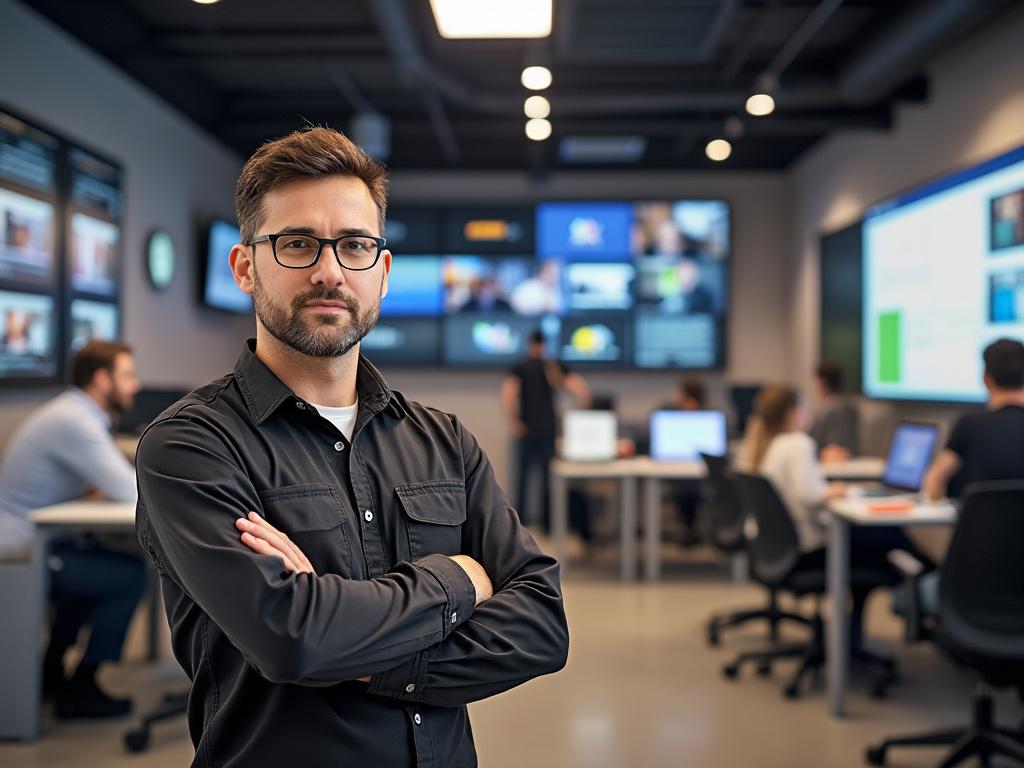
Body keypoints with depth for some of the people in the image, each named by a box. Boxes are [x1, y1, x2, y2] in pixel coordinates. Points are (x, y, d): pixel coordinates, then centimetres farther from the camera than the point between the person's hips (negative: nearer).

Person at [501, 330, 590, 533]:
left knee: (522, 478, 7)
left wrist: (512, 423, -11)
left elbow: (507, 394, -19)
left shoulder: (518, 368, -1)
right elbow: (582, 390, -10)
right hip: (549, 431, 1)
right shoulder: (556, 367, 3)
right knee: (549, 479, 10)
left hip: (526, 432, -1)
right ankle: (548, 524, 13)